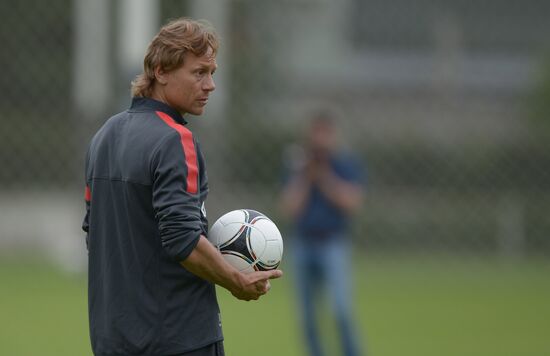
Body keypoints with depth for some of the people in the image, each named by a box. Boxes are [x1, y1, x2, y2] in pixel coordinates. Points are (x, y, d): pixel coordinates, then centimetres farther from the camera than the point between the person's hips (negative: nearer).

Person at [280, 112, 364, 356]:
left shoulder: (345, 165, 0)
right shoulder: (297, 167, 6)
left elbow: (351, 203, -13)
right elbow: (290, 208, -3)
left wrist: (323, 176, -13)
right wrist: (306, 177, -12)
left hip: (333, 244, -3)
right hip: (303, 245, 3)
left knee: (341, 309, -17)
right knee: (308, 315, 5)